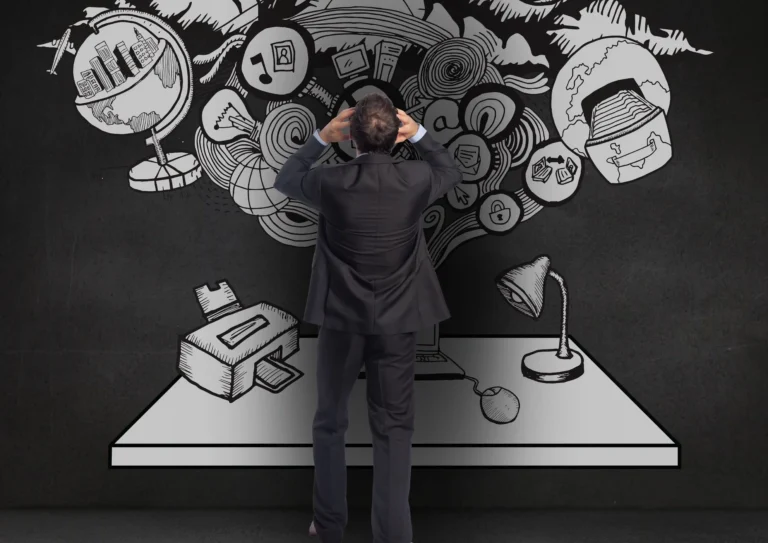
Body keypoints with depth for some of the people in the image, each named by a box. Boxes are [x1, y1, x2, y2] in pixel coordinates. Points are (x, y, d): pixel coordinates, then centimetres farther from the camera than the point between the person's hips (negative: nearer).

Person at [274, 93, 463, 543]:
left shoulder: (331, 182, -13)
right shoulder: (416, 180, -11)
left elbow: (284, 180, 10)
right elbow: (453, 173, 14)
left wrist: (321, 138, 13)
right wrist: (419, 133, 12)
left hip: (341, 318, 0)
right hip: (399, 320, 0)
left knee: (330, 422, 17)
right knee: (394, 428, 8)